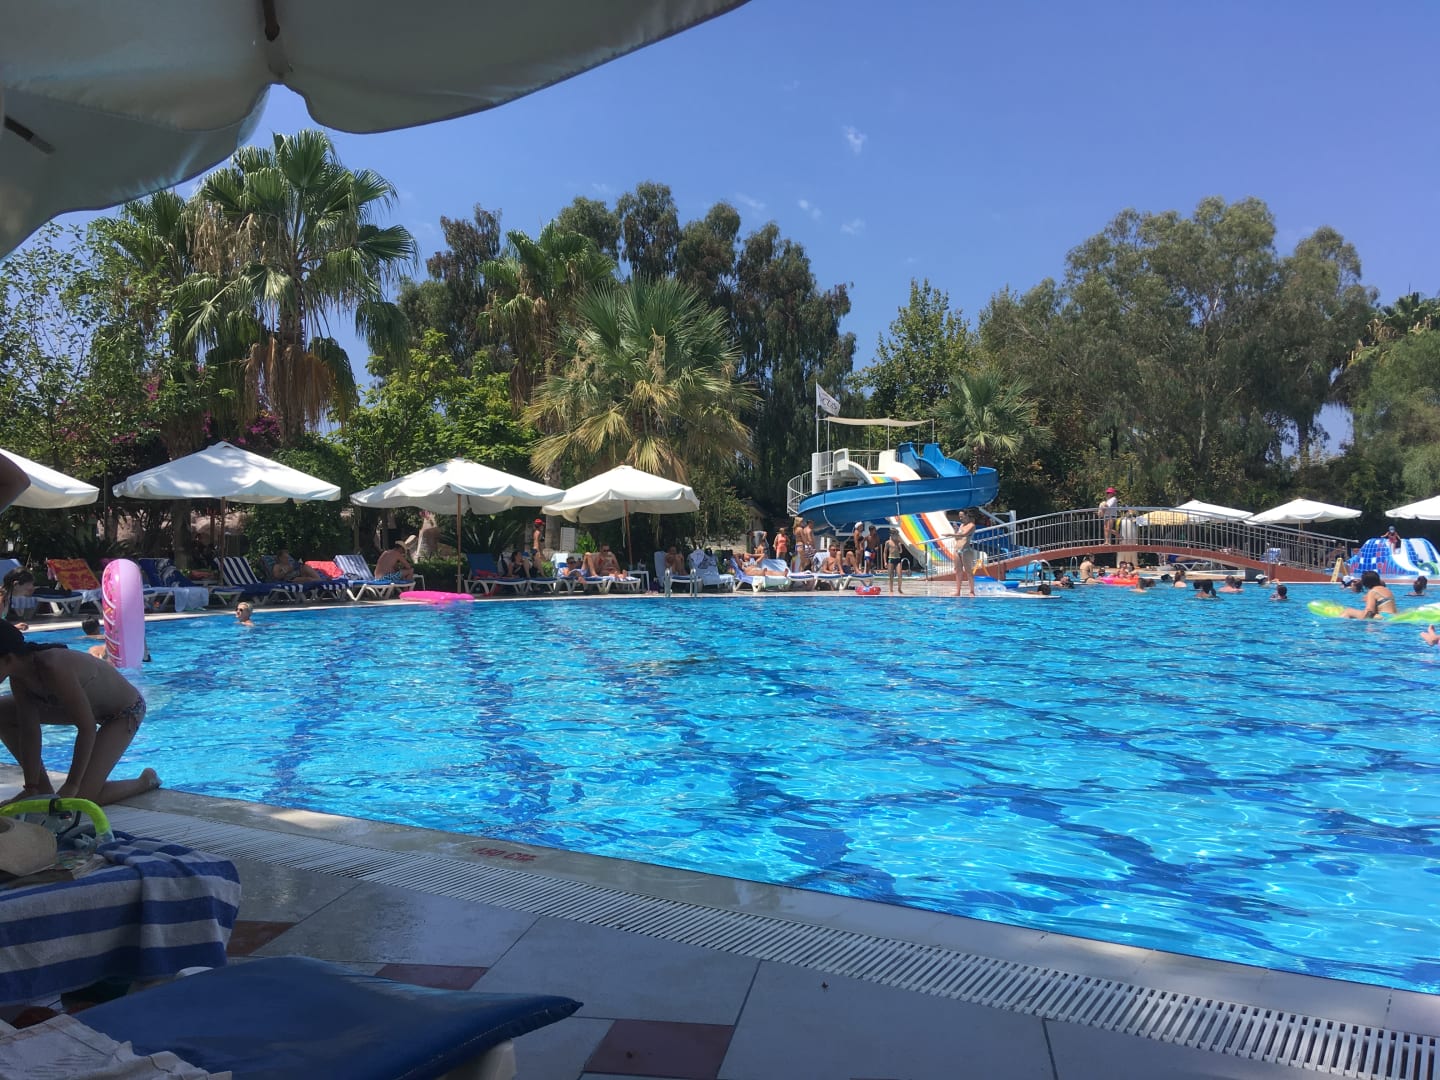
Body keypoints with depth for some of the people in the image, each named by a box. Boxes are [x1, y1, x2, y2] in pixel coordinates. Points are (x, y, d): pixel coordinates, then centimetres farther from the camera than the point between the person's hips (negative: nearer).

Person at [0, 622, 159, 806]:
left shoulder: (53, 669, -36)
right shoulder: (19, 676, -13)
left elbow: (87, 728, -33)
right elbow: (29, 731, -9)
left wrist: (70, 786, -27)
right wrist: (31, 787, -10)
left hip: (124, 711, -8)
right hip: (89, 704, 8)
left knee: (79, 798, -18)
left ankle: (146, 781, 10)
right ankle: (44, 789, 10)